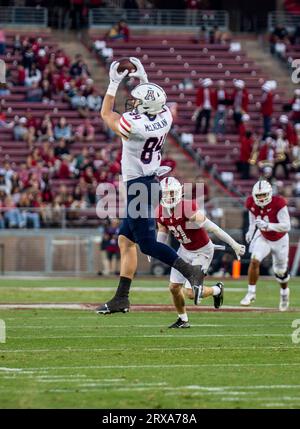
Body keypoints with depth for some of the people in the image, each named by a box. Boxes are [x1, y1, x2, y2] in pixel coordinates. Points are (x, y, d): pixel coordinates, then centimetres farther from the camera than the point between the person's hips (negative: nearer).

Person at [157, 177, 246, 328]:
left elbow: (212, 228, -27)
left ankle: (217, 290, 19)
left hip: (202, 251, -7)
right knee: (174, 287, 8)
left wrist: (234, 245, -23)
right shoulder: (161, 212, -9)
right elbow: (163, 233, 10)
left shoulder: (188, 209, -31)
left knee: (192, 293, -11)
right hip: (185, 250, 7)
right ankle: (183, 319, 30)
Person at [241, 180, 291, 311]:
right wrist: (251, 230, -5)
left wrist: (267, 225, -46)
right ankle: (251, 293, -9)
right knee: (254, 261, -22)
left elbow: (286, 226, -34)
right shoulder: (252, 204, -18)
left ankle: (285, 293, 43)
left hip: (280, 240, -2)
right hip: (263, 238, 2)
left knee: (280, 271, 13)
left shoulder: (278, 204, -33)